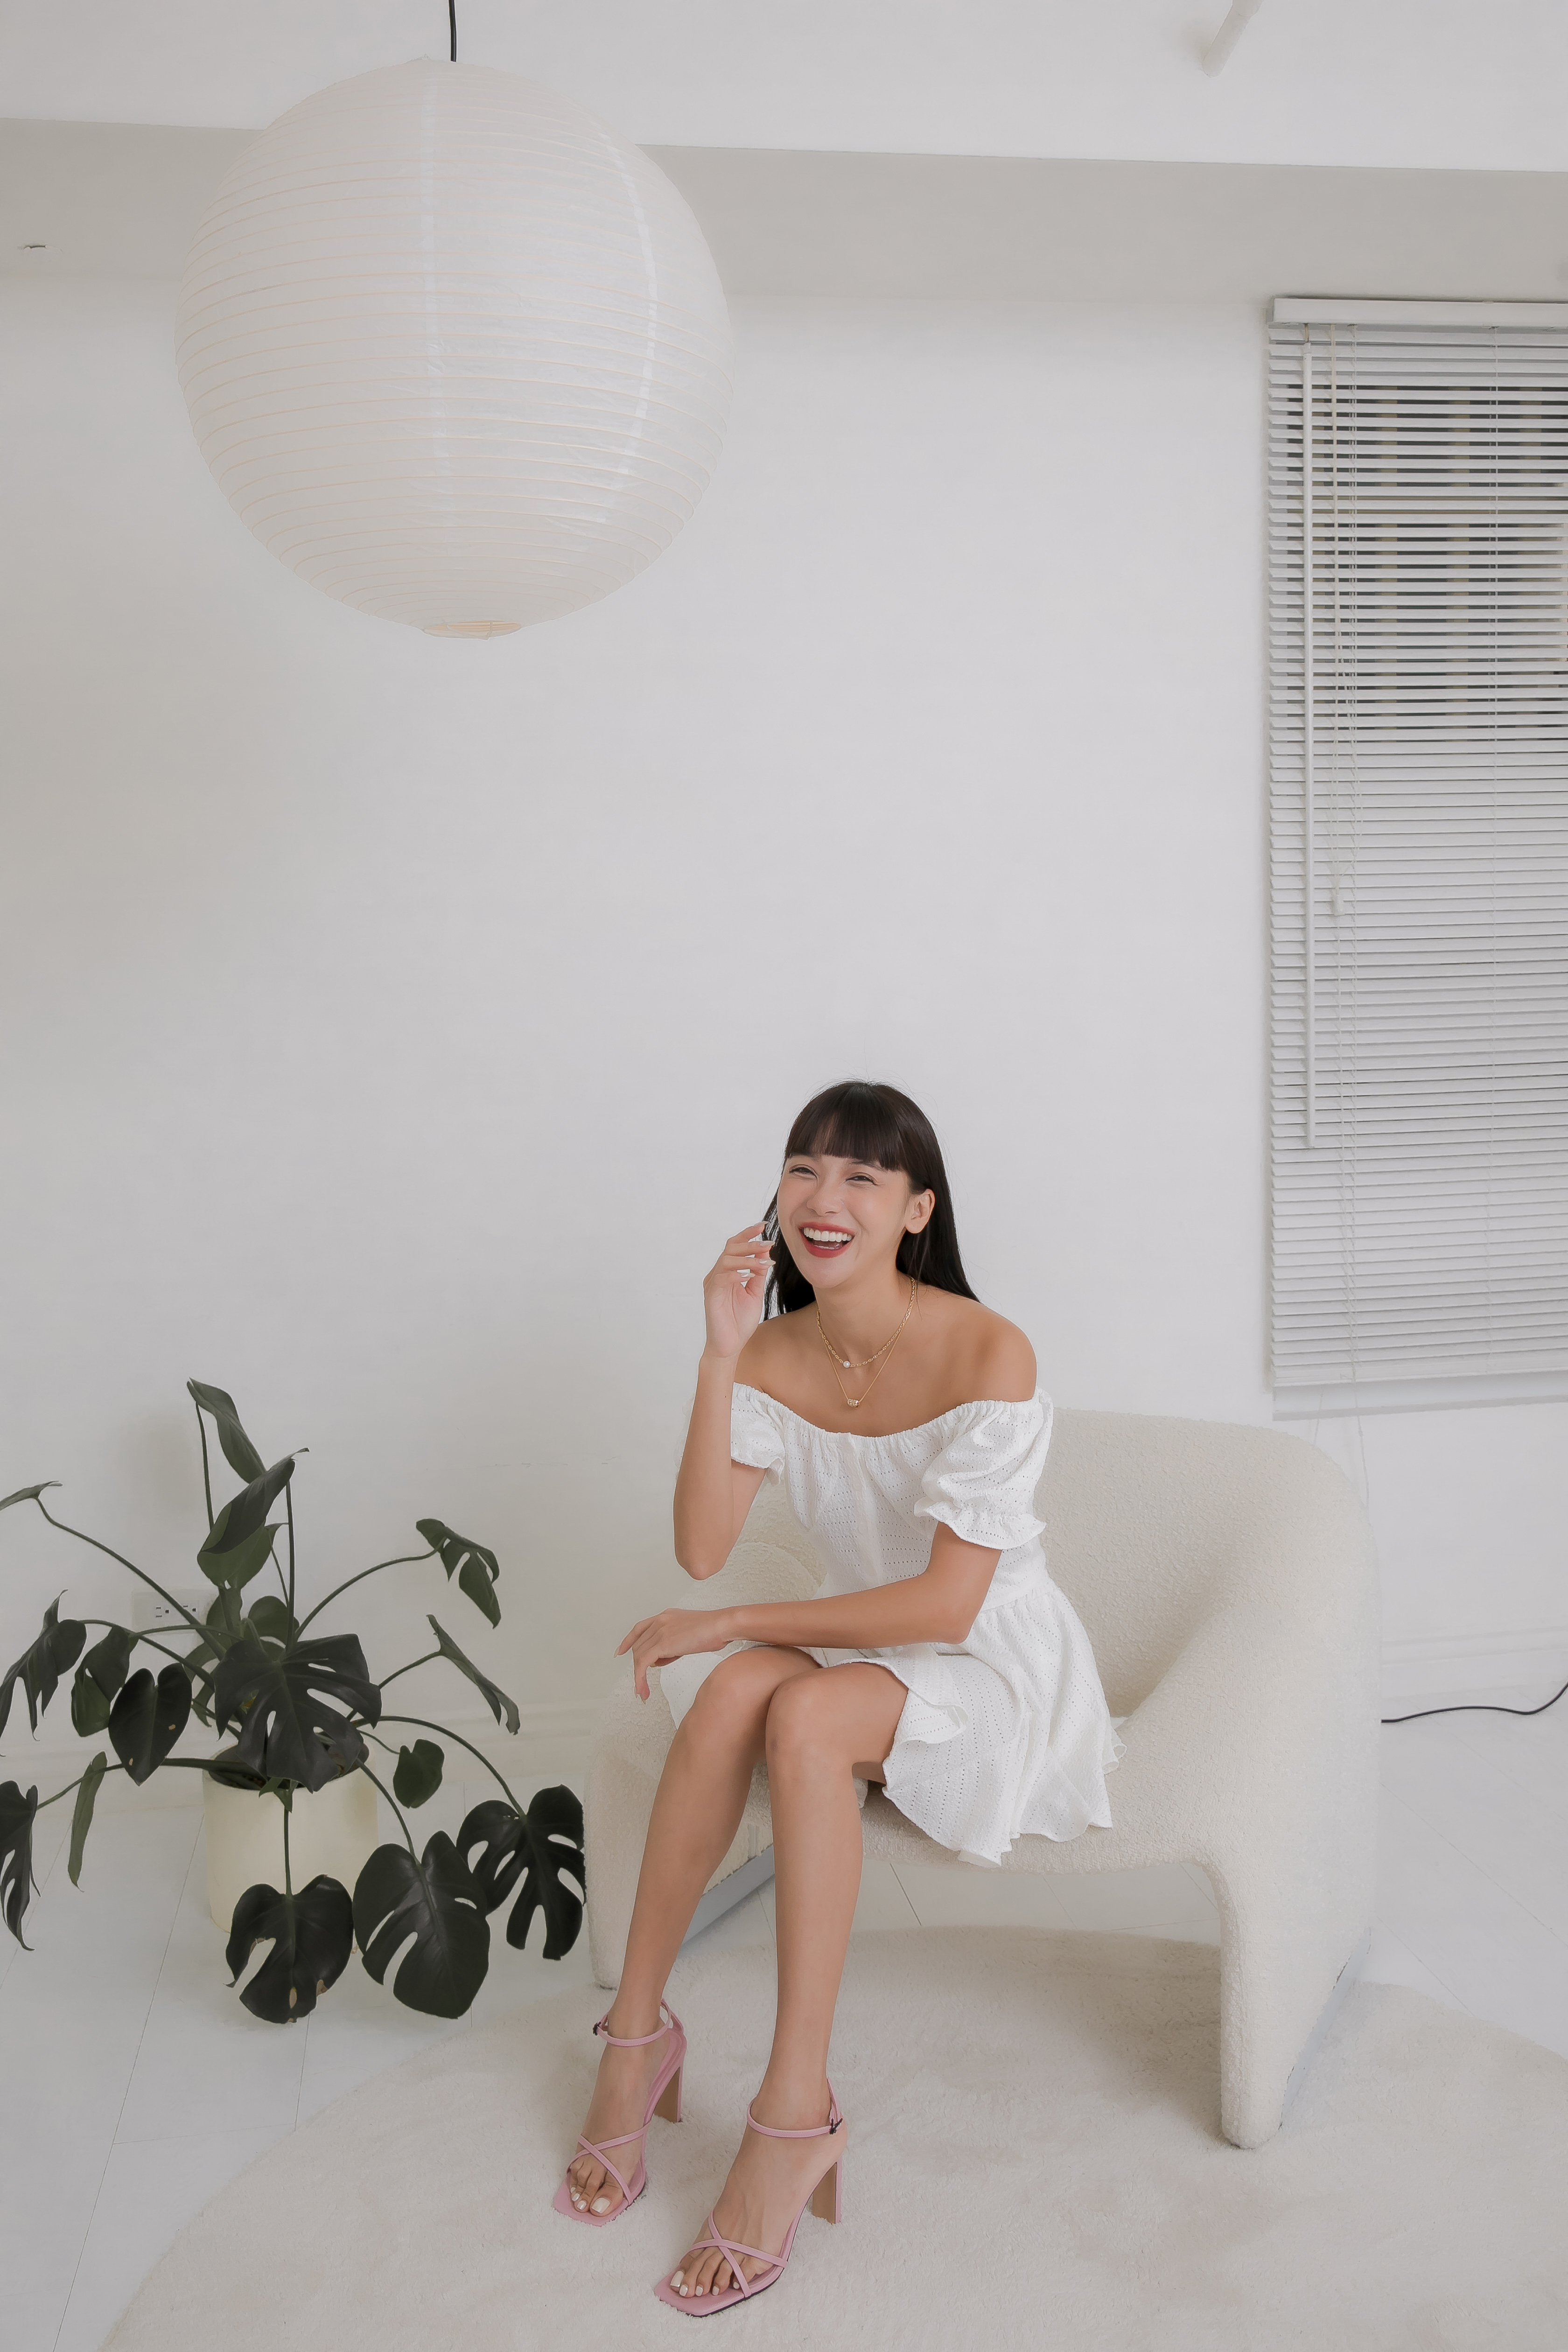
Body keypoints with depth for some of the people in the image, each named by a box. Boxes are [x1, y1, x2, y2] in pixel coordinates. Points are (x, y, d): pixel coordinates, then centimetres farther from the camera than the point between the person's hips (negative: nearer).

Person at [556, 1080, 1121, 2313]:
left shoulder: (987, 1355, -20)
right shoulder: (776, 1355, -2)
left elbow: (946, 1605, -22)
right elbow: (701, 1550, -13)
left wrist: (731, 1626, -19)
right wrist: (719, 1355, -21)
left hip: (998, 1668, -5)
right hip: (860, 1648, 5)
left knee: (806, 1710, -33)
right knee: (736, 1689, -28)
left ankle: (795, 2111, -28)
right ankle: (638, 2026, -14)